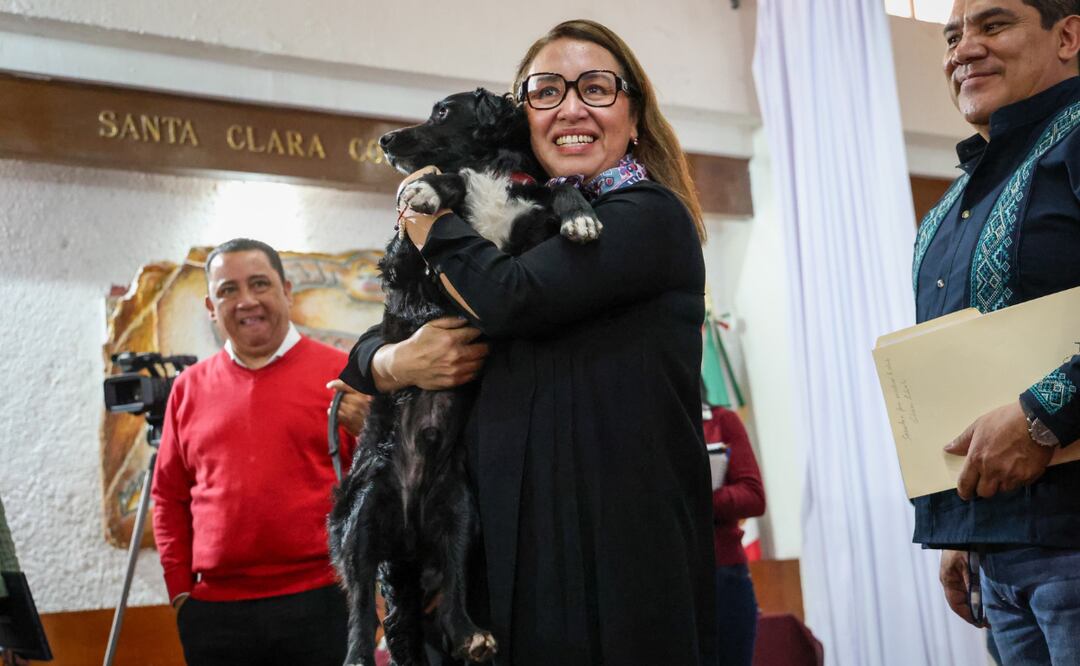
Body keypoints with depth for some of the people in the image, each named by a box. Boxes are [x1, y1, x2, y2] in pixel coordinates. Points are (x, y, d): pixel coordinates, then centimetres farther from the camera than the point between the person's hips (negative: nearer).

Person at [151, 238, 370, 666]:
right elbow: (169, 498, 16)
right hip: (213, 610, 3)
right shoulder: (190, 387, 10)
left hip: (320, 601, -3)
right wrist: (179, 588, 9)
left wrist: (366, 433, -17)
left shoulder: (341, 374, 0)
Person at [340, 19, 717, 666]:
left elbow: (511, 299, -19)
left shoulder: (652, 217, -4)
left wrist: (431, 225, 0)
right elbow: (366, 353, 17)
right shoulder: (515, 233, 14)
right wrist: (397, 362, -7)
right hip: (515, 557, 5)